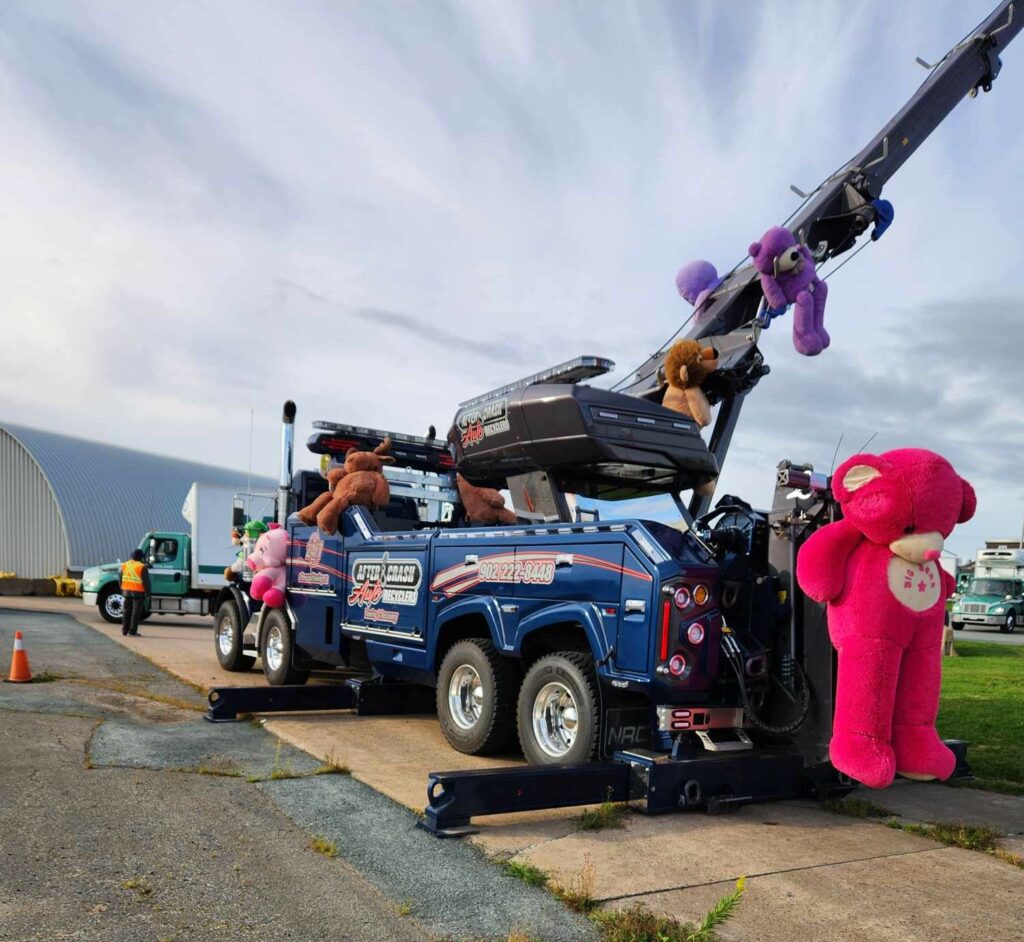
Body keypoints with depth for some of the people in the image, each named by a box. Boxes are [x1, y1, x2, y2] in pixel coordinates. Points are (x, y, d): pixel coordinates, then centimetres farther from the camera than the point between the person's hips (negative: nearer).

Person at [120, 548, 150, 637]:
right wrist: (148, 594, -7)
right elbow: (146, 582, -14)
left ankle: (124, 630, 20)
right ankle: (132, 632, 0)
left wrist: (122, 590, 22)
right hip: (138, 592, -6)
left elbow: (121, 579, 11)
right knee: (136, 612, 0)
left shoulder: (124, 565, 5)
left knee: (127, 611, 15)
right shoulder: (142, 567, -13)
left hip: (127, 591, 6)